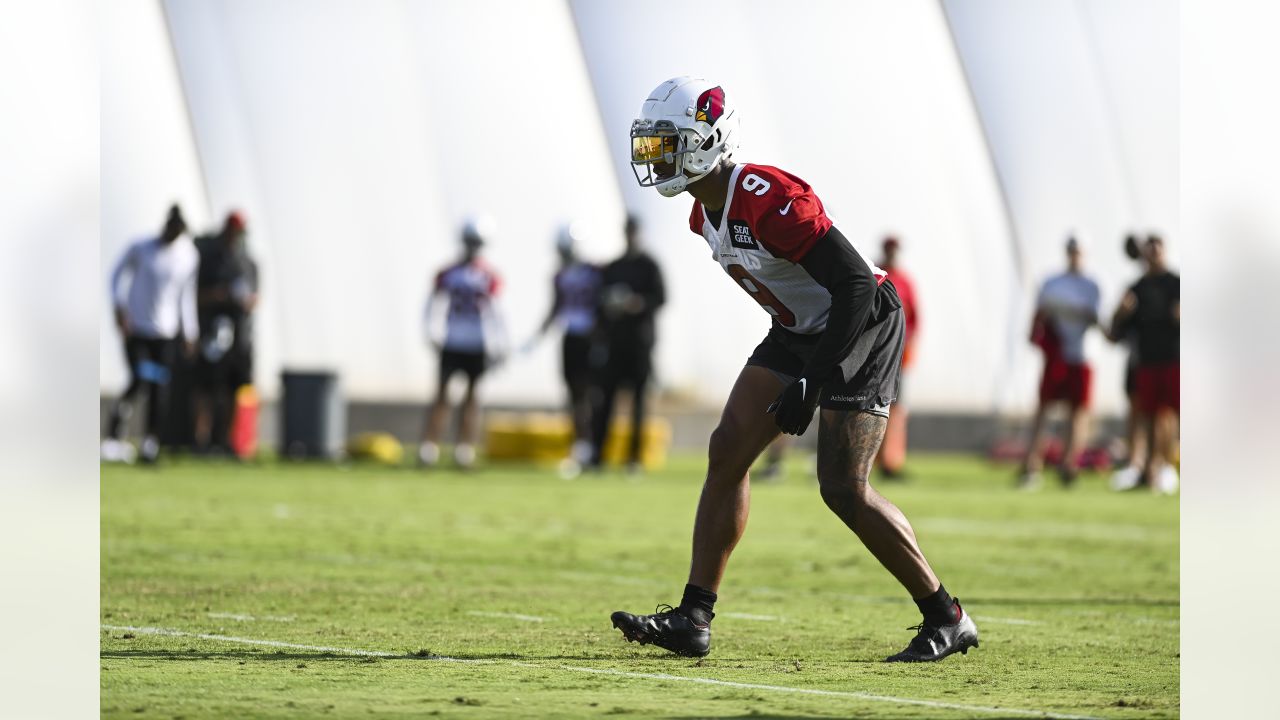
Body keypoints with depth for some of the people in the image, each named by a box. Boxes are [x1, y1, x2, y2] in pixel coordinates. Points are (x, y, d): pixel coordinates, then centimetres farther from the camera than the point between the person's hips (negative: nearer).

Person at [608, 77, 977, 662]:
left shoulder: (769, 202, -29)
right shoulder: (705, 212, 1)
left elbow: (856, 284, -30)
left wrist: (811, 380, -29)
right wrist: (792, 364, 24)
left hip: (861, 326, -9)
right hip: (800, 330, 9)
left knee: (843, 489, -12)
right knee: (727, 453, -1)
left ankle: (946, 619, 2)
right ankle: (693, 619, 1)